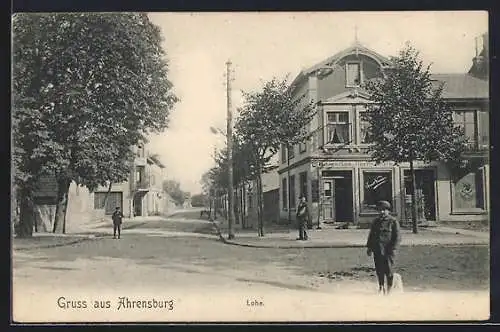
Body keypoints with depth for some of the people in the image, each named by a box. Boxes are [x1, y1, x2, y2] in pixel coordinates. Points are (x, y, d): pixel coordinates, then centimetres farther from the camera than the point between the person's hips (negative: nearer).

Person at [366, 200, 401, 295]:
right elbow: (371, 235, 21)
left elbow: (397, 236, -4)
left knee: (388, 269, -1)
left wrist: (393, 248, -13)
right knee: (379, 269, 7)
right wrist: (369, 247, 13)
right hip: (377, 250, 5)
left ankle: (389, 288, 12)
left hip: (388, 250, -5)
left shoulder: (393, 221, 0)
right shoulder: (375, 221, 16)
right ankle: (381, 286, 20)